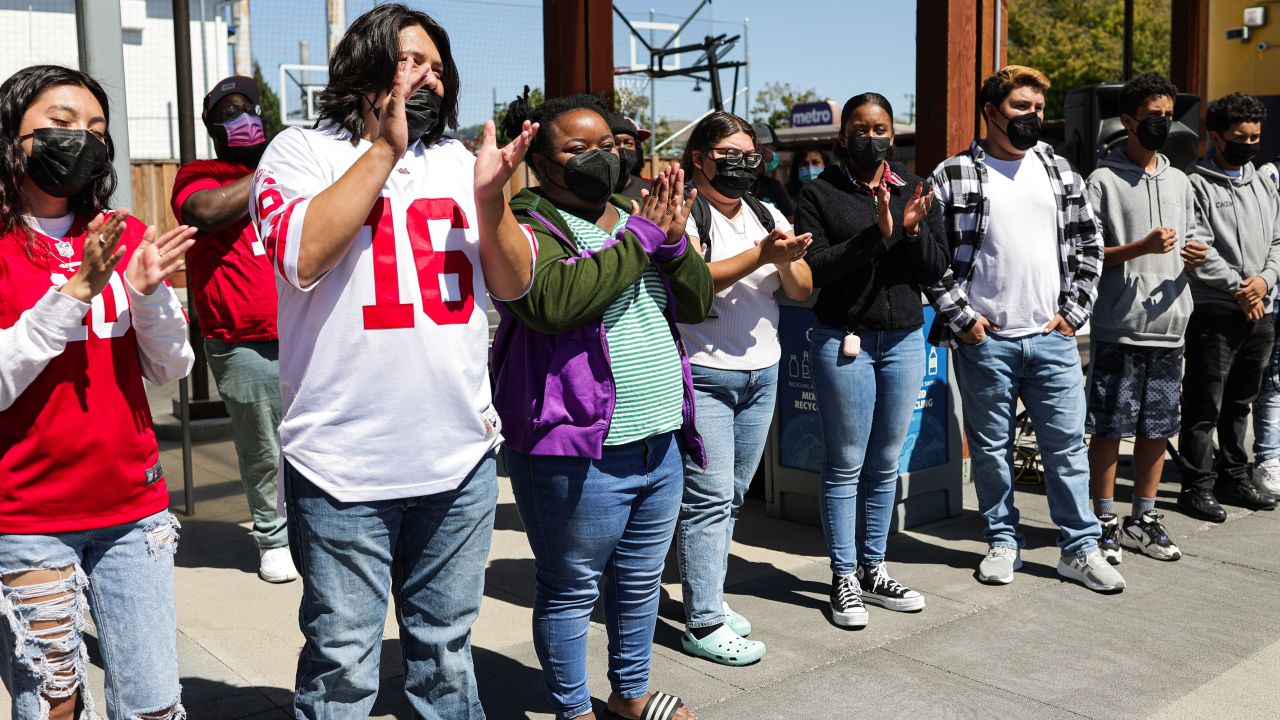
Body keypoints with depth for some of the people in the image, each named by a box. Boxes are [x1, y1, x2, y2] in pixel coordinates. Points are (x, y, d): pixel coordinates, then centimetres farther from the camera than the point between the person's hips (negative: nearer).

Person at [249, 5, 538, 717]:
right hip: (345, 468, -4)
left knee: (447, 651, 18)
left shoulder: (459, 162, 10)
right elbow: (302, 256, -19)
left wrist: (489, 198, -10)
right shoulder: (302, 151, -1)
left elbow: (514, 283, 7)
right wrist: (384, 149, -15)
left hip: (463, 459, 4)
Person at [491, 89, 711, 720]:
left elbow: (697, 303, 11)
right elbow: (551, 301, -30)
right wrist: (640, 237, -21)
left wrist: (674, 240, -9)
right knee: (571, 590, 7)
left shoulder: (631, 215, 14)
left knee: (640, 581, 20)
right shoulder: (526, 226, -9)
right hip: (577, 451, -7)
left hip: (661, 442, 8)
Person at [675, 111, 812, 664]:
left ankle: (705, 597, 24)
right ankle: (704, 624, 0)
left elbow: (802, 291, 7)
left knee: (730, 496, 11)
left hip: (761, 373, 7)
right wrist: (762, 254, -27)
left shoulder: (767, 215, 13)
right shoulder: (685, 213, -5)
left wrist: (788, 262, -14)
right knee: (711, 497, -7)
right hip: (704, 375, -6)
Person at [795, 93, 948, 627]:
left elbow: (937, 270, 4)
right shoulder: (820, 194, -3)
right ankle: (844, 579, 14)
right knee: (846, 465, 2)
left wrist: (913, 231, -15)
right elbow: (812, 268, -14)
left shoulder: (915, 192, 9)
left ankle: (872, 570, 25)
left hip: (905, 341, 4)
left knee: (885, 465, 12)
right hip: (843, 342, -4)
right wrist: (875, 236, -23)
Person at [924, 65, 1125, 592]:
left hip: (1053, 337, 3)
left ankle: (1080, 549, 17)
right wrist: (960, 318, -7)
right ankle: (1002, 542, 23)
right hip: (984, 340, -3)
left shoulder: (1059, 172, 10)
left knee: (1066, 445, 6)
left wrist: (1074, 311, 4)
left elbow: (1088, 246, 13)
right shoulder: (953, 176, -2)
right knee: (991, 448, 8)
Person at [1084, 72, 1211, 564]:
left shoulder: (1179, 182, 15)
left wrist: (1197, 254, 0)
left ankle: (1144, 520, 23)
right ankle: (1105, 522, 11)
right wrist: (1141, 247, -20)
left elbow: (1195, 237, 23)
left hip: (1169, 325, 6)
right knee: (1108, 429, 0)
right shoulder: (1104, 181, -3)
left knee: (1157, 428, 11)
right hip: (1119, 326, -6)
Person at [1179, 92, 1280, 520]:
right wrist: (1238, 286, -15)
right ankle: (1198, 487, 4)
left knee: (1240, 403, 16)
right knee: (1204, 406, -3)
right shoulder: (1196, 184, -6)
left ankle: (1234, 477, 27)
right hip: (1214, 313, -7)